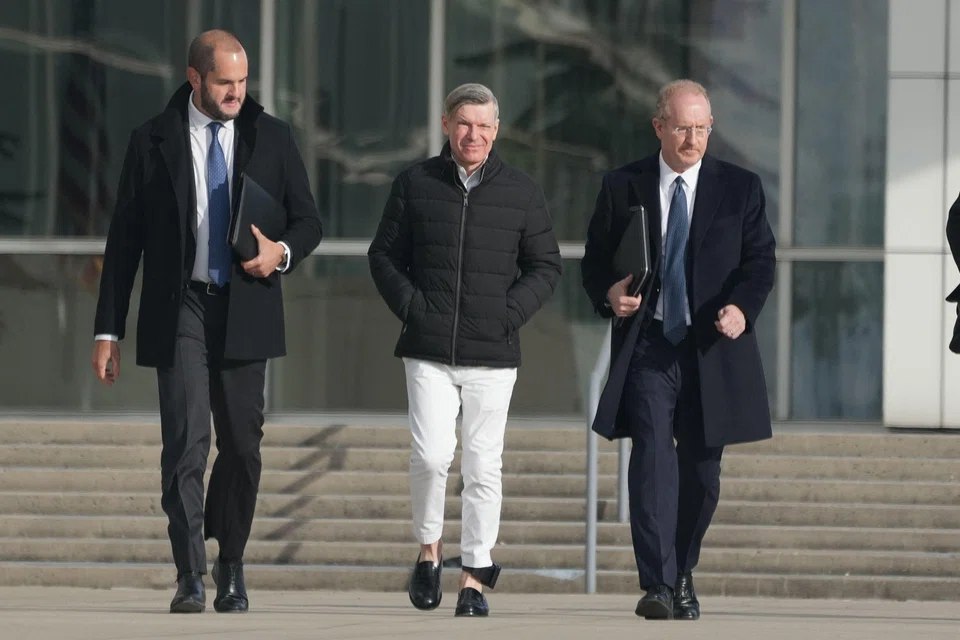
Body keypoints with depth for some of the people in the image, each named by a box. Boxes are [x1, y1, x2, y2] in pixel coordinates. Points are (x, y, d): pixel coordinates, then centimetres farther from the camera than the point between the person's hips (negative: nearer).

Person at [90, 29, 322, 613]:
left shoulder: (273, 138, 6)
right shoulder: (153, 141, 2)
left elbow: (308, 221, 12)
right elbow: (124, 238, 4)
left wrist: (282, 253, -13)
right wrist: (108, 330, 0)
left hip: (246, 309, 2)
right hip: (180, 308, -2)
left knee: (243, 445, 7)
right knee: (186, 440, -15)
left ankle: (231, 565, 25)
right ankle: (191, 577, -16)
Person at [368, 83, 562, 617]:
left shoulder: (521, 192, 5)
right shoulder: (416, 184, 5)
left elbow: (546, 267, 10)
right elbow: (384, 254, 11)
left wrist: (509, 315, -4)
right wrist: (411, 308, -3)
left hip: (493, 355, 0)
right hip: (429, 353, 0)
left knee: (483, 466, 1)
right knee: (432, 454, -13)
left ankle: (476, 577, 8)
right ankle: (429, 548, 10)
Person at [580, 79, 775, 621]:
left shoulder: (740, 189, 5)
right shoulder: (624, 188, 6)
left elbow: (760, 260, 0)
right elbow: (596, 260, 11)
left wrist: (743, 307, -20)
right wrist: (609, 294, -12)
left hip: (712, 349, 1)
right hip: (647, 348, -1)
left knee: (701, 472, 7)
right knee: (652, 459, -16)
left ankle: (683, 576, 27)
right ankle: (658, 585, -21)